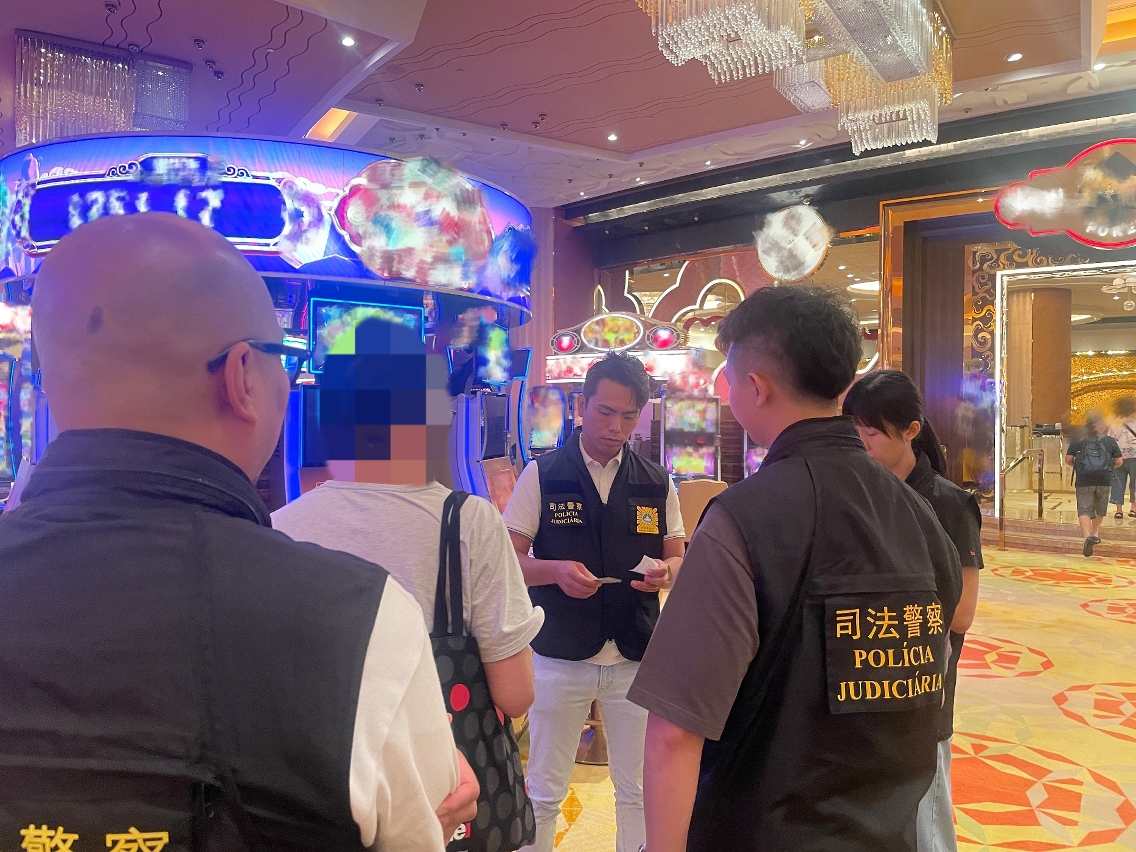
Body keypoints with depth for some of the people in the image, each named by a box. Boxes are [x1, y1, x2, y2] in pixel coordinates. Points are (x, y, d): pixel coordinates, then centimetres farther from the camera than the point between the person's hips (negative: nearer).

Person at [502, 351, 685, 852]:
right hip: (559, 657, -2)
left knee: (638, 791, 13)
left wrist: (665, 571, -15)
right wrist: (557, 571, -23)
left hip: (635, 658, 2)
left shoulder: (657, 485, 5)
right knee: (543, 792, 12)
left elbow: (679, 558, 9)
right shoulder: (541, 476, -3)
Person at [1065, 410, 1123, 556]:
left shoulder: (1078, 441, 4)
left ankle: (1088, 536, -26)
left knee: (1084, 510, -5)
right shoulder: (1110, 441, 7)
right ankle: (1095, 533, 36)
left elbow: (1068, 459, -1)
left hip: (1084, 481, -2)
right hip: (1104, 480, 2)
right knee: (1100, 510, 22)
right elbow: (1119, 461, 8)